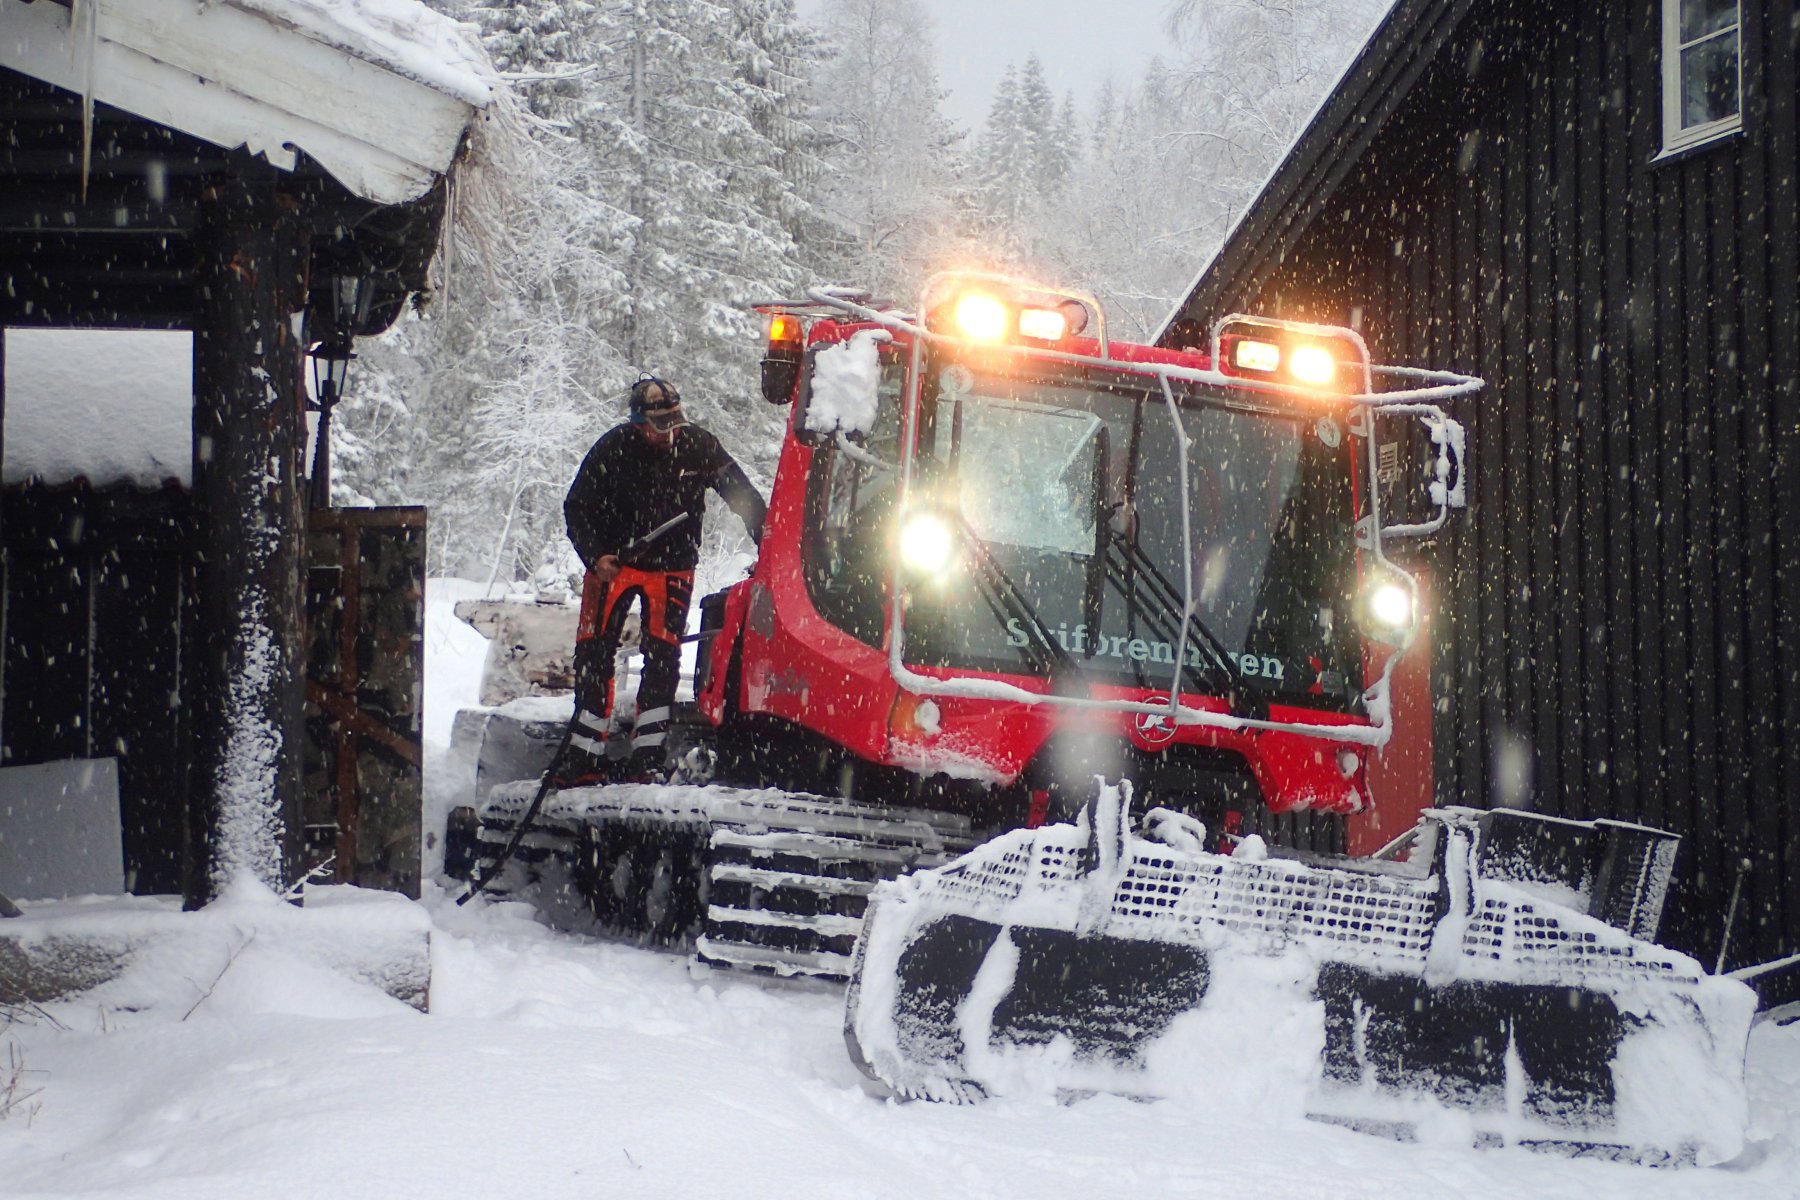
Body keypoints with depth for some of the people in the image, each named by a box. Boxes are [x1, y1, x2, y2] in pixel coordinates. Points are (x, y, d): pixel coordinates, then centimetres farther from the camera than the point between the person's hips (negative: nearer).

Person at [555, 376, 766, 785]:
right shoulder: (613, 449, -14)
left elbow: (742, 495, -2)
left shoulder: (698, 445, -12)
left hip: (671, 567, 0)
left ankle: (646, 757, -2)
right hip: (613, 562, 0)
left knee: (662, 659, -6)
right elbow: (577, 509, -4)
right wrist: (595, 556, -17)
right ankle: (586, 754, 3)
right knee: (593, 654, -3)